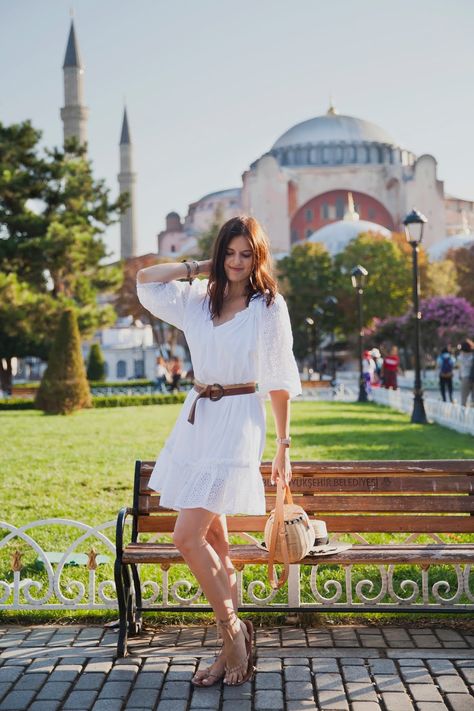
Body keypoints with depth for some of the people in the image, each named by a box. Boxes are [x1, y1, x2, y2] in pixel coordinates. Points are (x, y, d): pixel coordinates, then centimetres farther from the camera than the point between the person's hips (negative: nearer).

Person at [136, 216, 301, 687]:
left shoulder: (269, 307, -3)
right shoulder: (199, 300, 12)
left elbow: (279, 382, -2)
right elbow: (145, 279, 15)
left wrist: (282, 447, -1)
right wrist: (200, 267, 10)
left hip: (237, 423, -6)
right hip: (196, 419, 6)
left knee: (188, 537, -13)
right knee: (213, 542, 8)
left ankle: (233, 632, 5)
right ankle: (234, 646, 18)